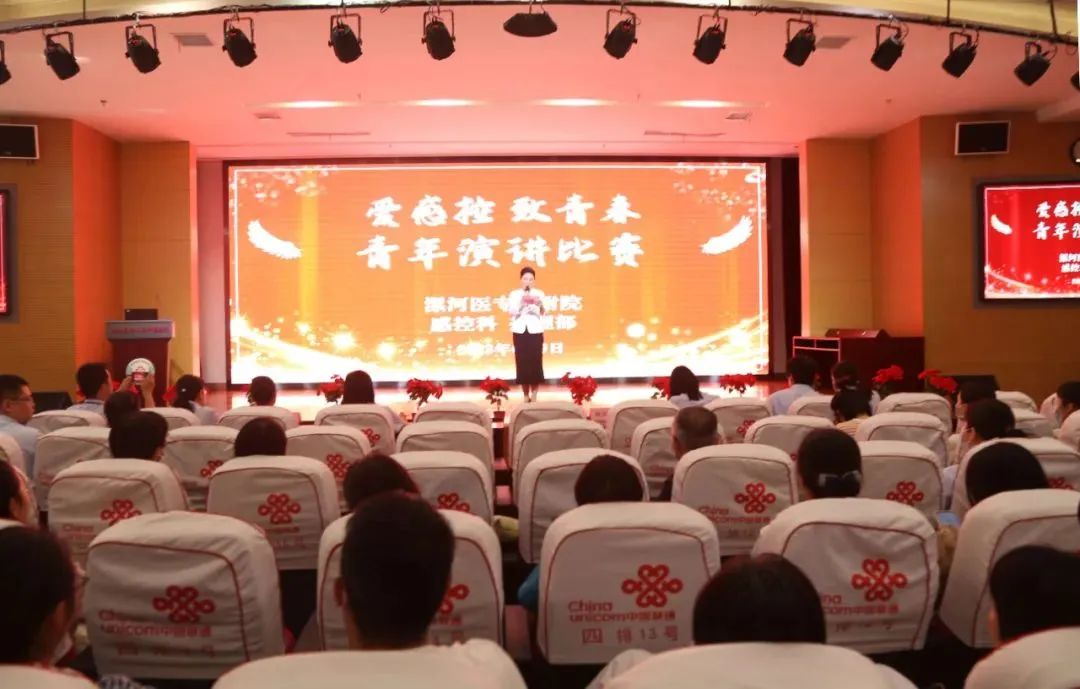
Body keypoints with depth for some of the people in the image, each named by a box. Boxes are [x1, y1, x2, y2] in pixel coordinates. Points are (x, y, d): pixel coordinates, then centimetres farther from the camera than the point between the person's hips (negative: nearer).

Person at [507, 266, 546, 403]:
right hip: (520, 331, 0)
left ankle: (534, 395, 1)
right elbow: (512, 312, -4)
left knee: (536, 362, -5)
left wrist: (539, 305, -23)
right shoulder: (514, 294, 7)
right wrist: (521, 303, -18)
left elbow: (542, 313, -3)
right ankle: (526, 395, 6)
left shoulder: (539, 294, 7)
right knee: (522, 362, -2)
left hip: (535, 331, 0)